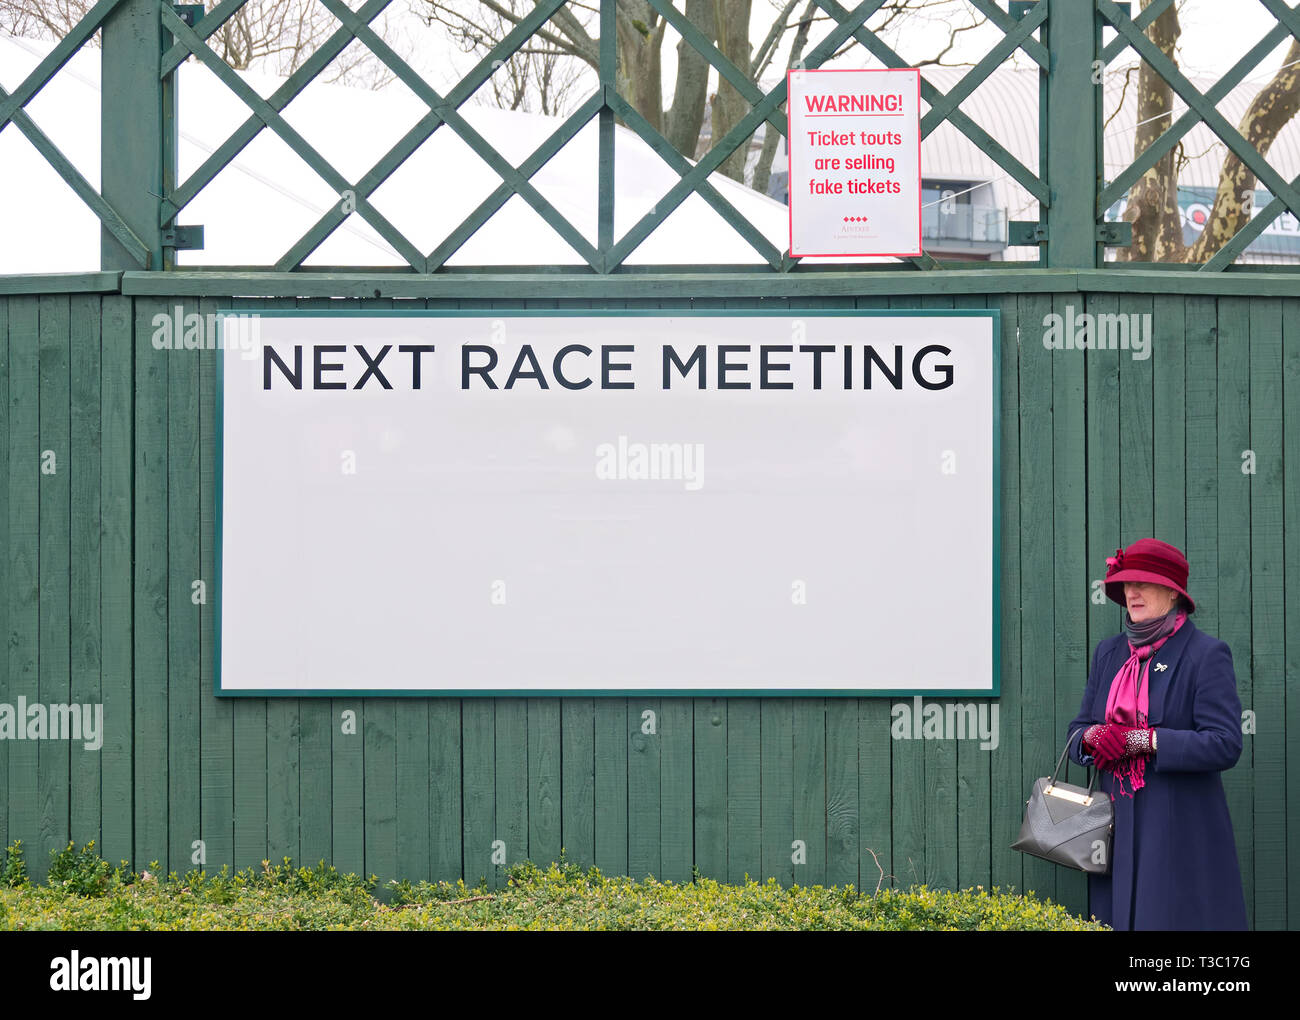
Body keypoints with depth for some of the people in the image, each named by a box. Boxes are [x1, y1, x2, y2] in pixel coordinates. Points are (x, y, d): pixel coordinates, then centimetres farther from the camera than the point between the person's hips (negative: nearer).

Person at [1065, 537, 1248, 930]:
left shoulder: (1206, 654, -4)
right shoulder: (1109, 653, 16)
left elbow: (1224, 745, -13)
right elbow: (1077, 731, 16)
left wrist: (1140, 740, -17)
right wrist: (1095, 736, -9)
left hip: (1181, 834, -5)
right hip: (1119, 831, 5)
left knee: (1178, 918, -8)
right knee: (1119, 918, 1)